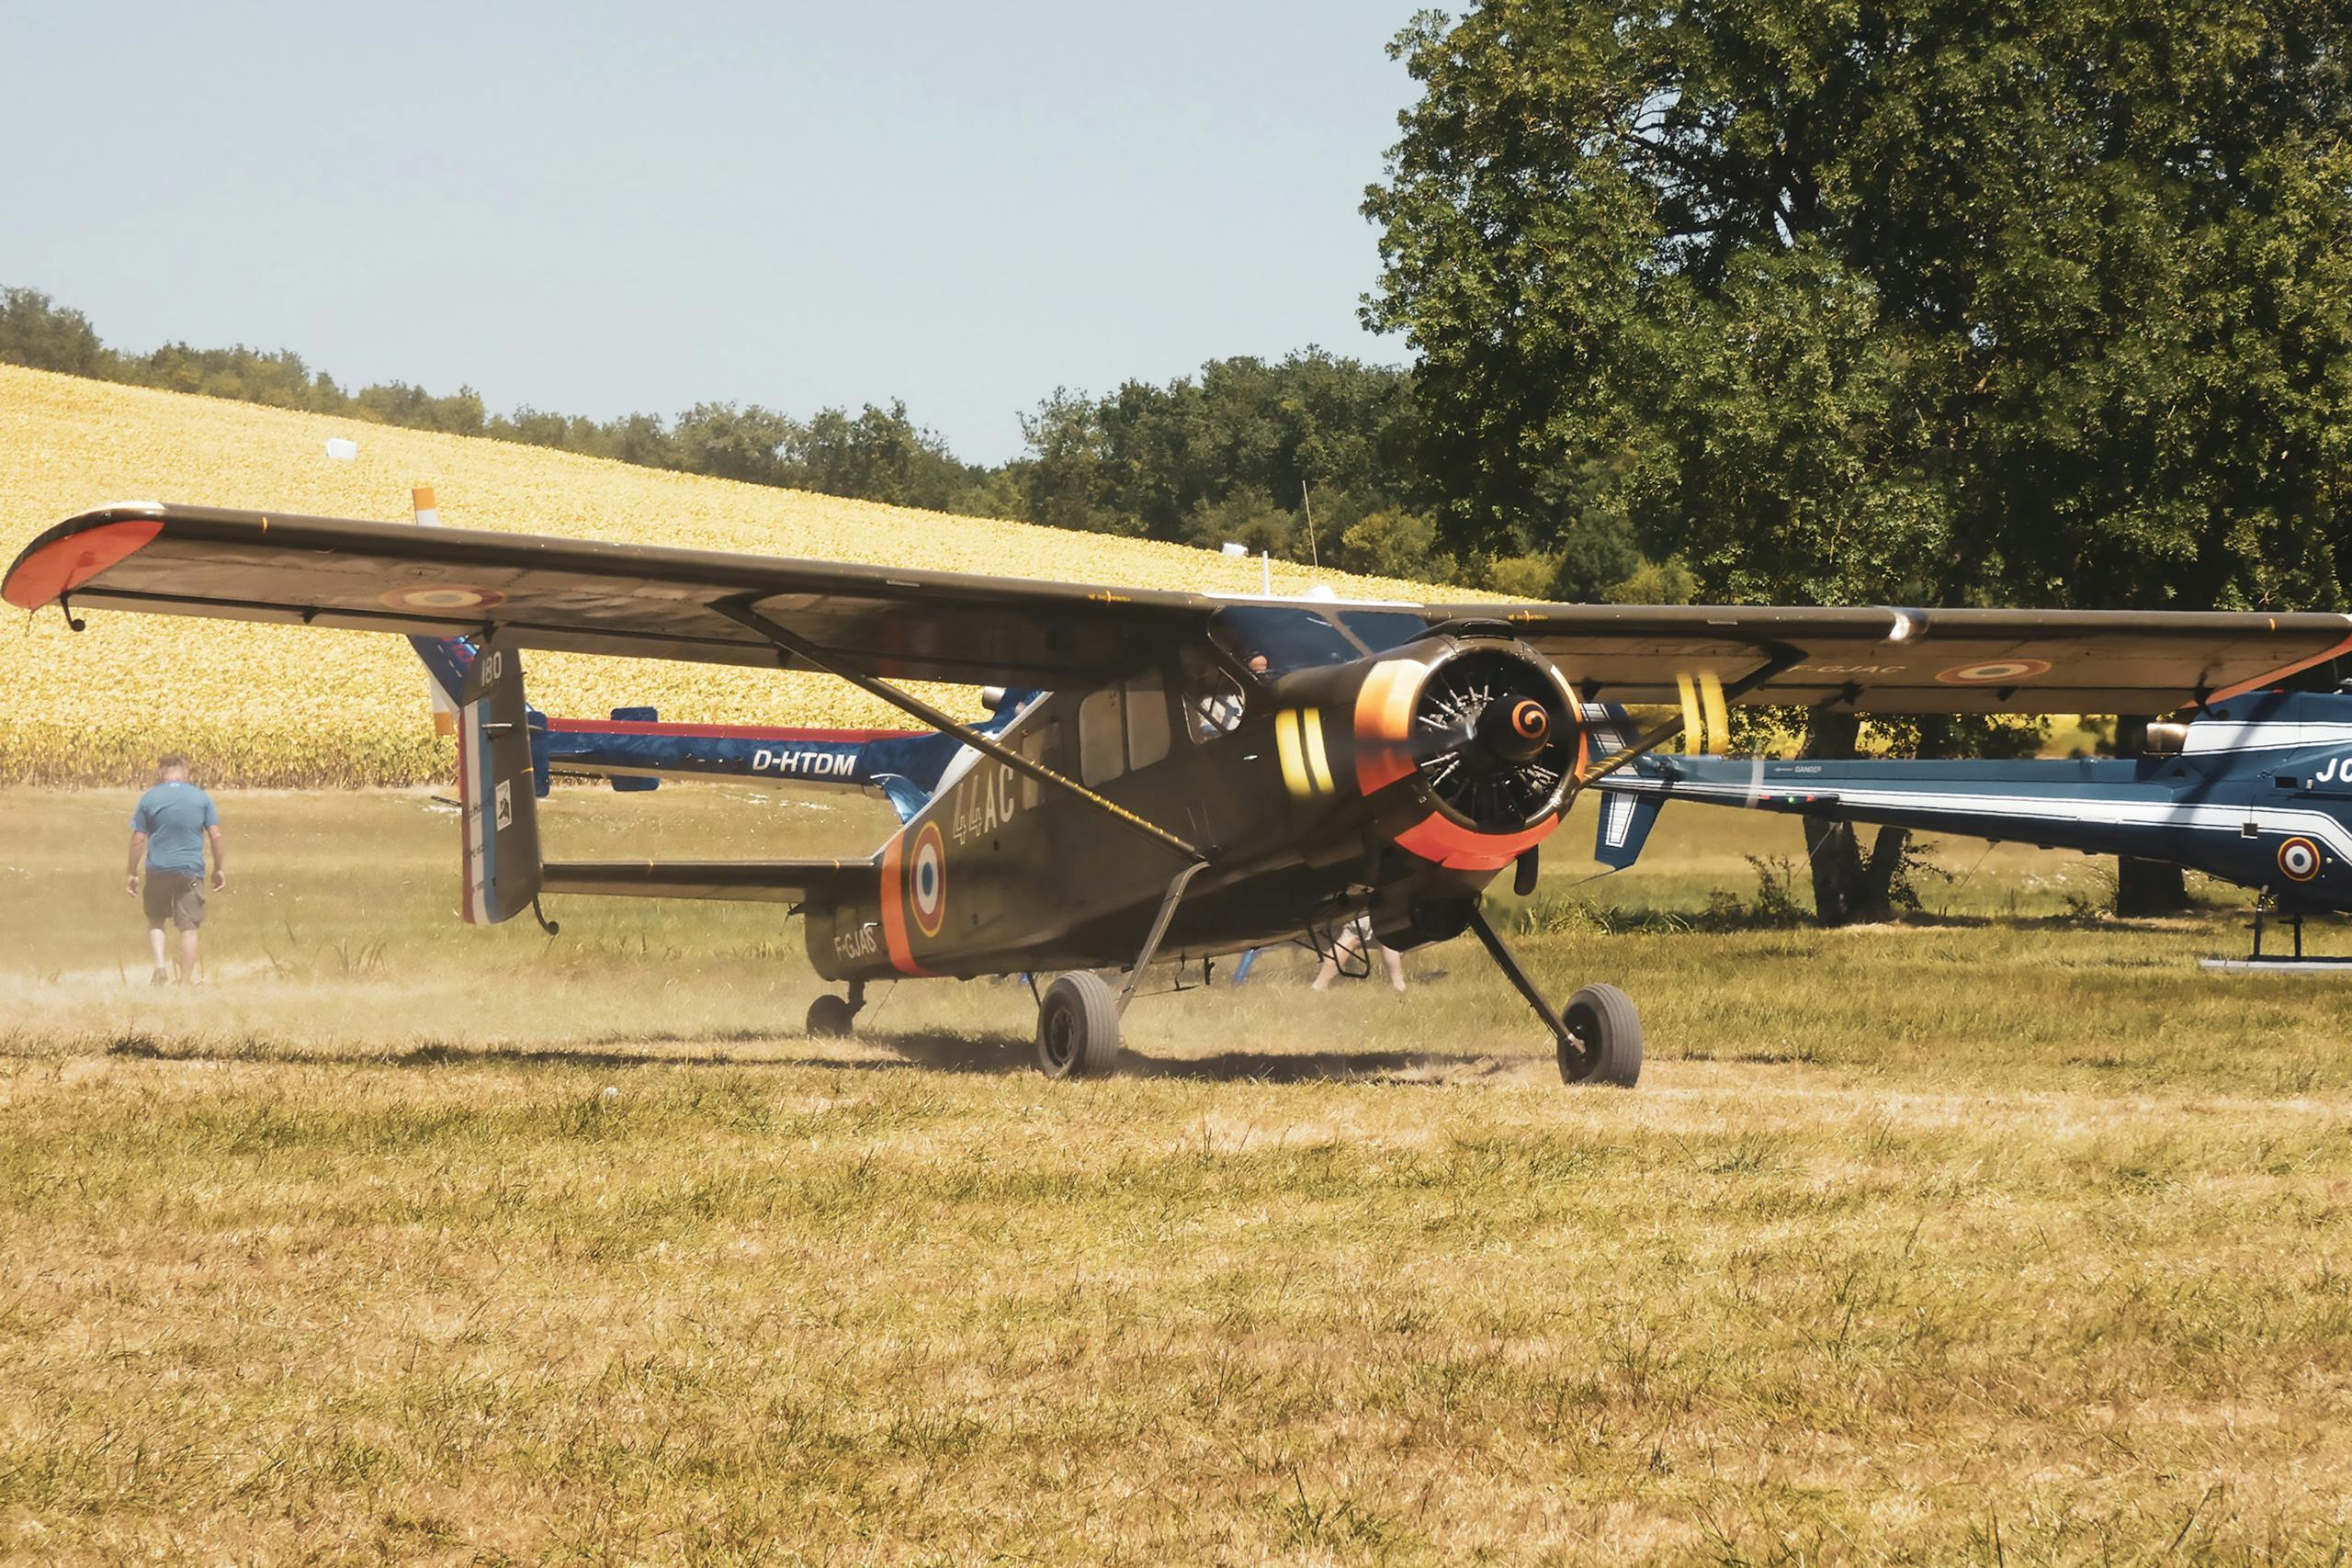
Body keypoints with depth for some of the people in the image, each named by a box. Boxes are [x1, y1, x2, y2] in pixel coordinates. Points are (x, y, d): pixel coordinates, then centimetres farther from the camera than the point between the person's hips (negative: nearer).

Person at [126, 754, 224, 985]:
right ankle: (186, 981, 2)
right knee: (188, 927, 3)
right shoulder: (202, 798, 2)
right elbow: (215, 835, 2)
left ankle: (160, 965, -3)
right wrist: (220, 868, 13)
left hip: (158, 870, 0)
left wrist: (132, 874, 6)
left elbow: (138, 839, -1)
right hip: (191, 871, 0)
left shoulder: (149, 799, -1)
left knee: (155, 921, 16)